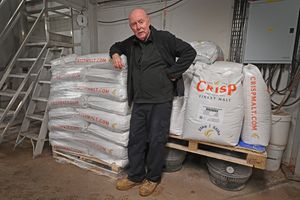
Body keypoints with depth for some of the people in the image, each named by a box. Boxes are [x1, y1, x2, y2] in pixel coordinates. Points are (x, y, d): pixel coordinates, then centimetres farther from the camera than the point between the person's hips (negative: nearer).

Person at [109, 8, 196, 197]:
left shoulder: (164, 38, -5)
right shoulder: (131, 43, 12)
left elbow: (189, 52, -6)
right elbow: (116, 46, 32)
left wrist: (171, 73, -9)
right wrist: (115, 54, 8)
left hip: (160, 100, -5)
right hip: (139, 101, 6)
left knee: (156, 140, 2)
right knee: (136, 139, 11)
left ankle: (153, 178, 24)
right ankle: (135, 176, 29)